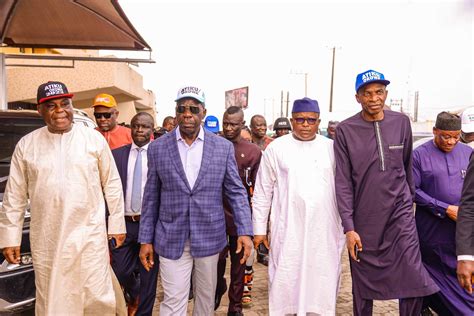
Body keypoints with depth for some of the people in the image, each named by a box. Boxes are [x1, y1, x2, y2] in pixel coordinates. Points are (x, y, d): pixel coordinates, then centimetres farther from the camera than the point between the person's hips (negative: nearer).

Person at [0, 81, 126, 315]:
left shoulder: (94, 139, -1)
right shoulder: (26, 145, 4)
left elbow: (112, 184, 3)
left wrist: (117, 223, 3)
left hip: (90, 235, -1)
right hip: (46, 241, 2)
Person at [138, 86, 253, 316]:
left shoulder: (223, 147, -2)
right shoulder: (157, 147, -1)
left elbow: (236, 191, 0)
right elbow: (151, 197, 3)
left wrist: (245, 231, -8)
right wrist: (145, 239, 3)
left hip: (209, 237, 1)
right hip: (171, 239, 0)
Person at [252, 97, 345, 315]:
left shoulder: (331, 148, 5)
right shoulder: (276, 148, 1)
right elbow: (262, 192, 3)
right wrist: (259, 228, 1)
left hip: (324, 230, 2)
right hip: (288, 229, -1)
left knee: (323, 282, 9)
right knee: (285, 282, 5)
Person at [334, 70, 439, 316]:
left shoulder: (401, 122, 2)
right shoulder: (345, 130, -7)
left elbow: (407, 167, 14)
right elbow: (343, 182, -8)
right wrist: (348, 227, -10)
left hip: (400, 213, 2)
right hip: (363, 218, -1)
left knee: (415, 282, -3)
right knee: (363, 285, 11)